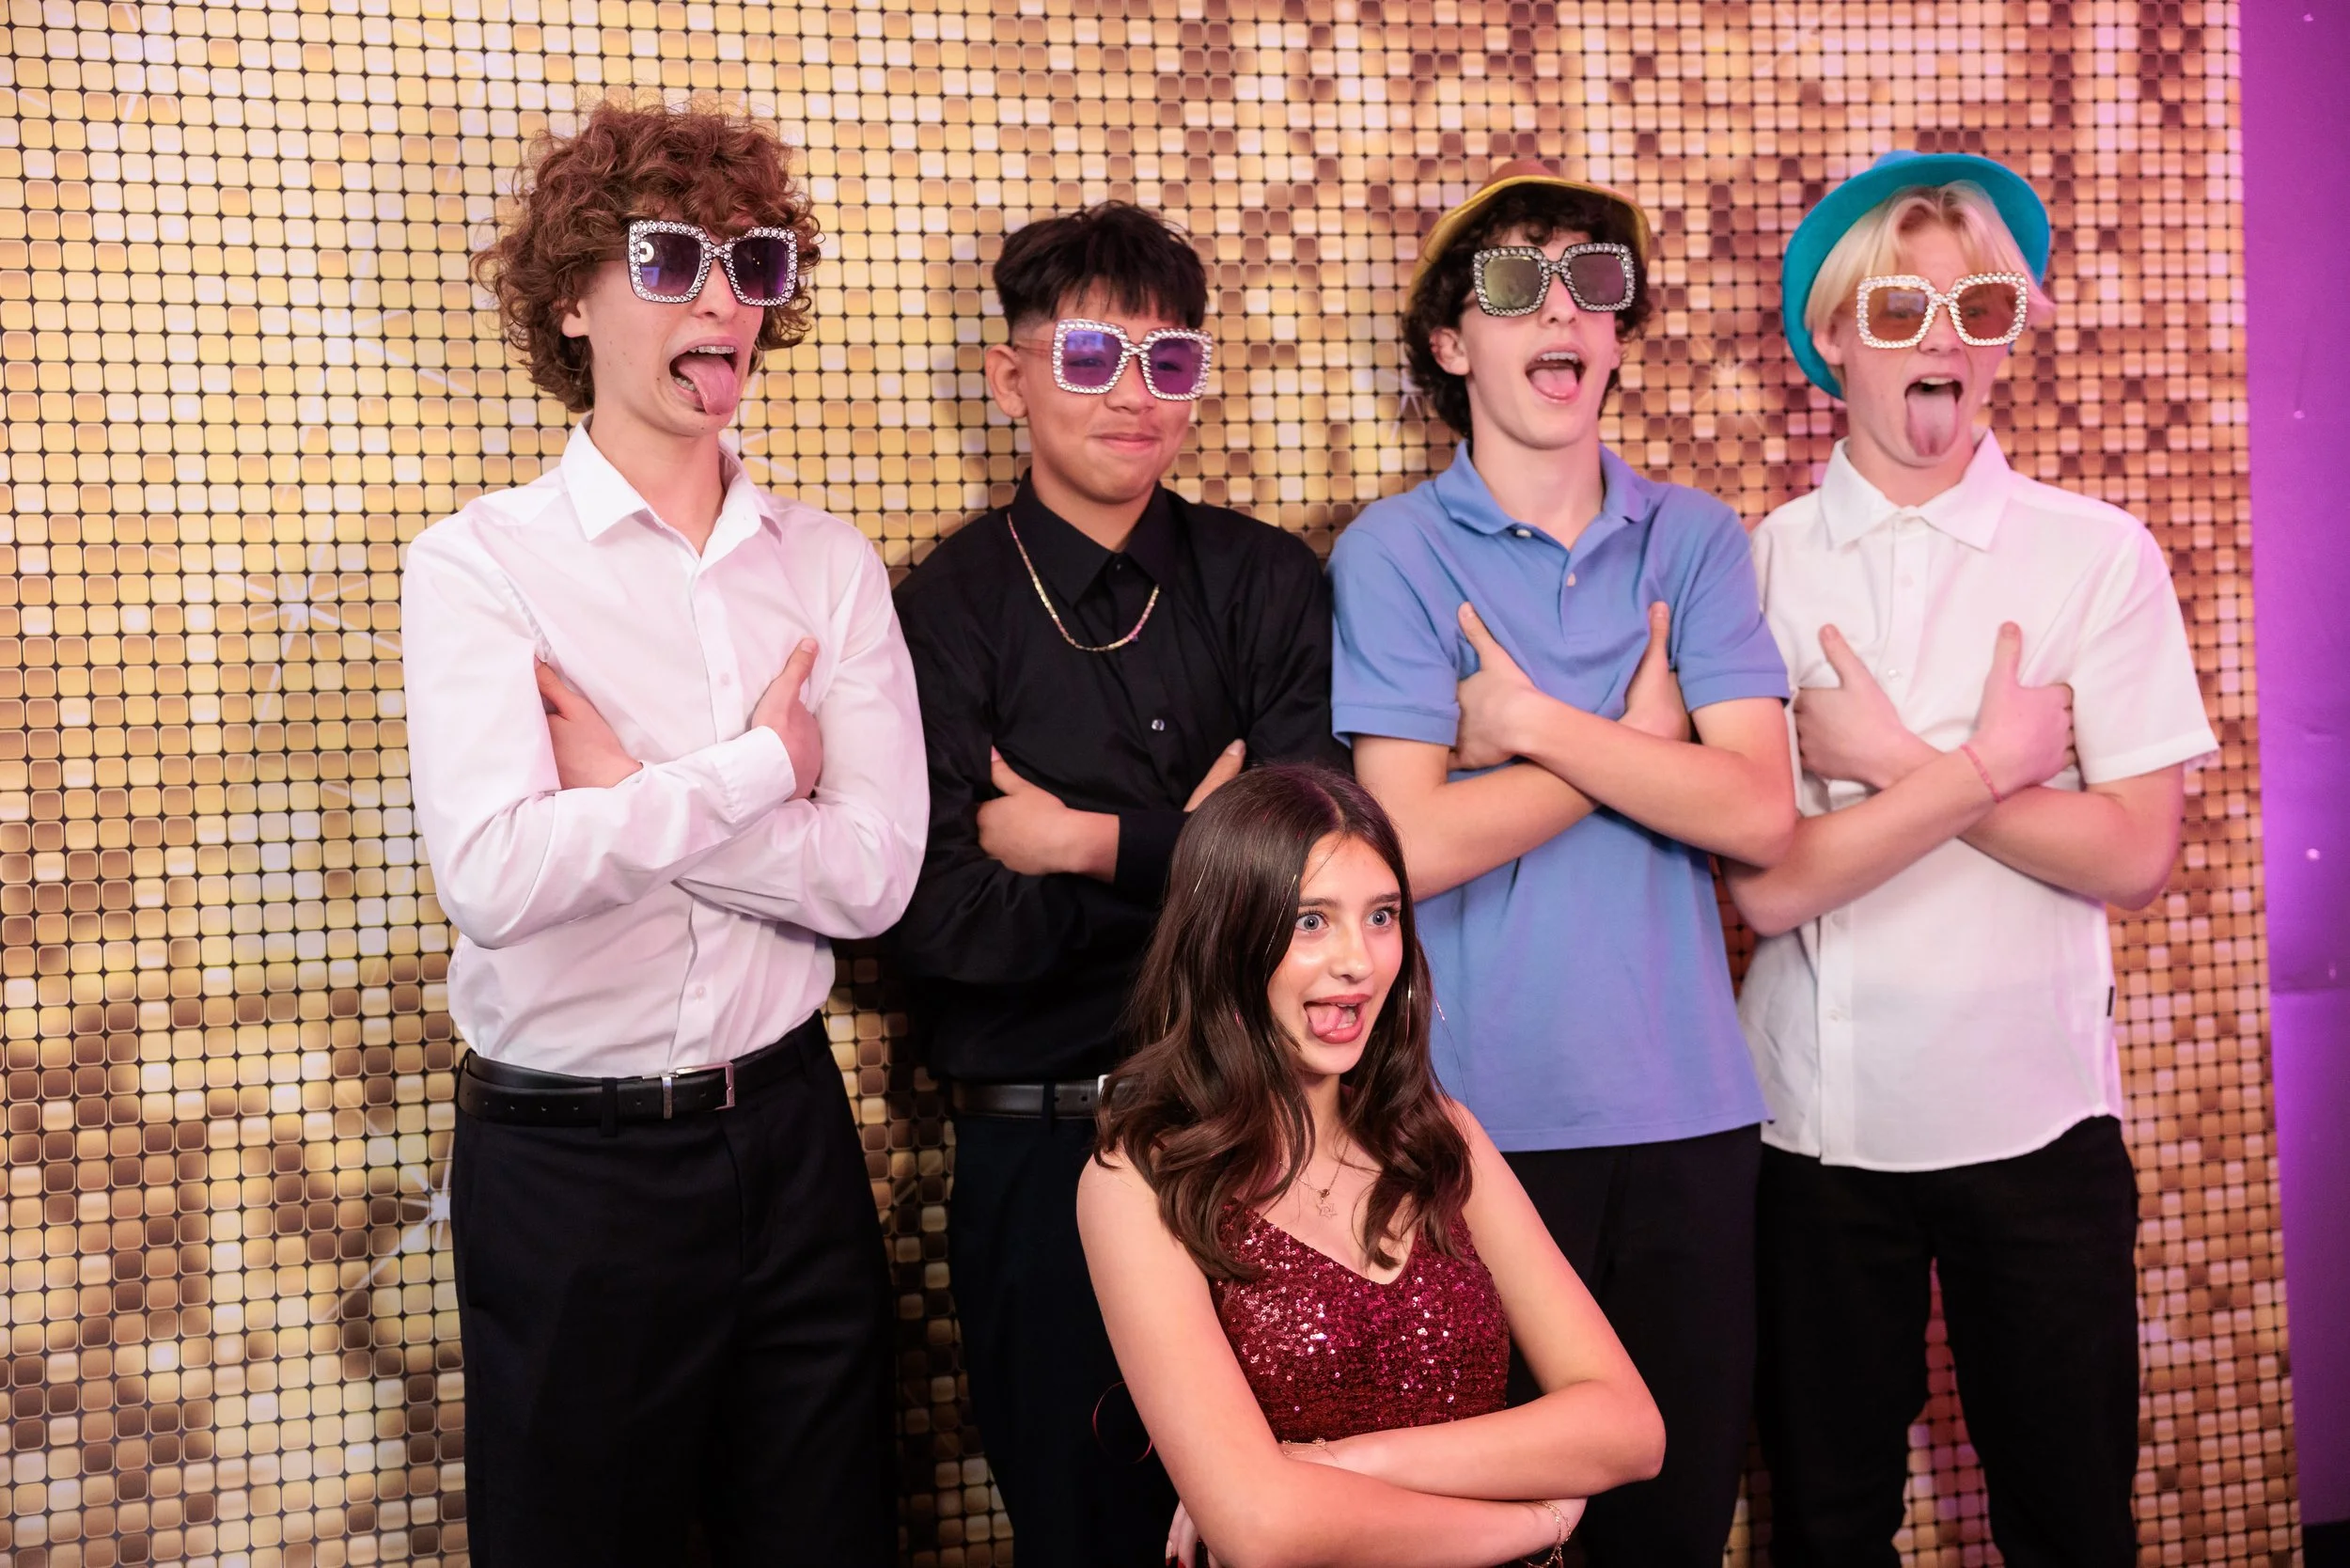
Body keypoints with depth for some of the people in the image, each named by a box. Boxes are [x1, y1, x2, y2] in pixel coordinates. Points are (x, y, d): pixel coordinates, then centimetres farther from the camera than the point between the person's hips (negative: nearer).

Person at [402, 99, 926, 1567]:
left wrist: (624, 792, -15)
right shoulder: (480, 563, -7)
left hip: (789, 1129, 3)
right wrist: (758, 769, -14)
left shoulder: (831, 567, 2)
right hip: (569, 1156, -3)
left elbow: (874, 874, -9)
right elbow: (496, 873, -23)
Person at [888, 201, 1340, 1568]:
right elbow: (941, 919, -14)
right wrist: (1189, 855, -10)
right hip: (1044, 1148, -2)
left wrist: (1091, 847, -11)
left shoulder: (1268, 584, 3)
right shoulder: (950, 610, -5)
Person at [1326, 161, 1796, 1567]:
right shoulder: (1394, 553, -3)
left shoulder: (1698, 541, 5)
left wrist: (1532, 721, -12)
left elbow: (1760, 813, -7)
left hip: (1686, 1101, 3)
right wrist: (1640, 733, -9)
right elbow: (1417, 846, -14)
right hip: (1484, 1112, -3)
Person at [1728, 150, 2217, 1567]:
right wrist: (1986, 761, -14)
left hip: (2036, 1114, 0)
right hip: (1819, 1116, 0)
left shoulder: (2098, 556, -2)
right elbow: (1767, 883, -12)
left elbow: (2134, 857, -10)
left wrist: (1889, 760, -13)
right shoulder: (1755, 565, -4)